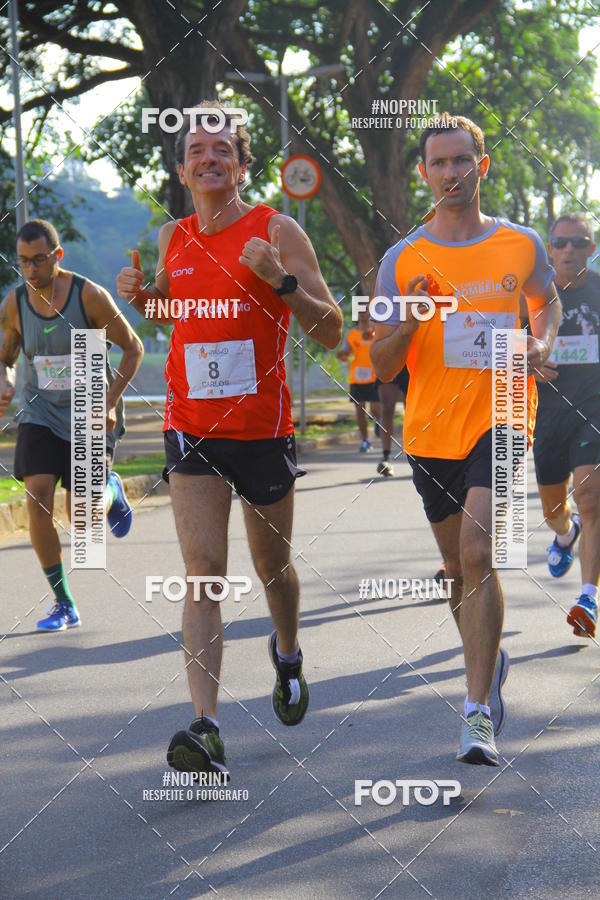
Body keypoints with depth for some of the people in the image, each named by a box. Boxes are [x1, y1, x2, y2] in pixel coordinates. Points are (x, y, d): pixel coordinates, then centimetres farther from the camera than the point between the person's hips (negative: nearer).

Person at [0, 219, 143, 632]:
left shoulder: (90, 296, -14)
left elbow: (133, 348, -5)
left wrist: (110, 403, -12)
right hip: (41, 413, 3)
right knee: (38, 499, -15)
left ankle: (111, 490, 34)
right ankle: (64, 605, -3)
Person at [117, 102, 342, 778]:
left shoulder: (277, 231, -5)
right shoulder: (172, 239, 7)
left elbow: (331, 332, -7)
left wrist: (281, 280, -22)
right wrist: (140, 294, 4)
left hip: (264, 427, -1)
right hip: (191, 427, 2)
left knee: (272, 564, 16)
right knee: (203, 570, -12)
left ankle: (287, 652, 49)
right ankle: (205, 727, -20)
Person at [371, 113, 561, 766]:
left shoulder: (521, 245, 1)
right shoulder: (403, 260, 0)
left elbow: (548, 301, 23)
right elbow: (382, 366, 1)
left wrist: (542, 343, 1)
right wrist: (409, 322, -19)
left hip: (500, 419, -2)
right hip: (432, 430, 2)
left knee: (478, 552, -20)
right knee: (458, 568, 15)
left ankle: (480, 712, -18)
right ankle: (488, 665, 42)